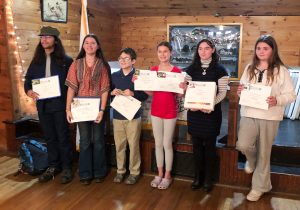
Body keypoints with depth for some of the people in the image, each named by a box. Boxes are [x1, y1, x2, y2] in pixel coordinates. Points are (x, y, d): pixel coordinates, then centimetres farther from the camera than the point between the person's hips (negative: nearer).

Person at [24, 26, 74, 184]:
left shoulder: (65, 60, -4)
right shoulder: (36, 61, 11)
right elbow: (28, 78, 14)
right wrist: (29, 91, -6)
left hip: (60, 104, -5)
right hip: (42, 105, 5)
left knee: (63, 137, 3)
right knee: (49, 137, 14)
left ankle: (67, 168, 16)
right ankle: (53, 166, 28)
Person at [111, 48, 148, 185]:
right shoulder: (114, 76, 8)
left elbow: (145, 95, -5)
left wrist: (133, 94, -21)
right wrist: (112, 92, -7)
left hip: (134, 116, -3)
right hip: (117, 115, 4)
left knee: (133, 145, 2)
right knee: (119, 145, 10)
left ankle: (134, 172, 17)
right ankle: (120, 171, 24)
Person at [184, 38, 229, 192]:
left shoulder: (219, 69, -3)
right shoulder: (191, 68, 7)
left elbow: (222, 93, -6)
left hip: (212, 112, -3)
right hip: (194, 111, 3)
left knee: (210, 145, 7)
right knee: (196, 145, 10)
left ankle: (208, 179, 22)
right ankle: (197, 177, 25)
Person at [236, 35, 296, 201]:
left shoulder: (281, 70, -4)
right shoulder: (249, 68, 9)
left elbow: (291, 94, -4)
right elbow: (243, 88, 17)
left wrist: (277, 100, -24)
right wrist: (240, 91, -7)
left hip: (270, 117, -3)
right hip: (248, 114, 3)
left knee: (264, 152, 7)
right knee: (243, 145, -11)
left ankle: (260, 186, 25)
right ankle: (252, 160, 27)